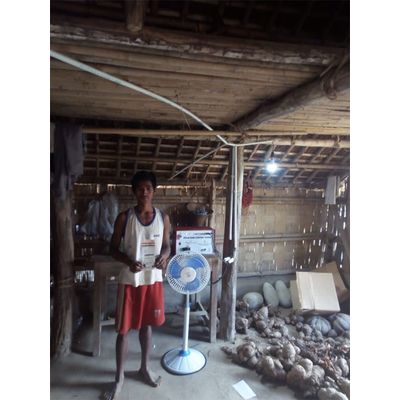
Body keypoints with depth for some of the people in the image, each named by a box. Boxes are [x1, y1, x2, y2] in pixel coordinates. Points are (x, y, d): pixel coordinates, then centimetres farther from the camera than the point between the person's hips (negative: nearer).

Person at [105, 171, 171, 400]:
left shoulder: (163, 218, -1)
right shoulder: (124, 218, -8)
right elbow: (113, 249, -2)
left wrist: (165, 256, -15)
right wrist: (129, 261, -21)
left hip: (153, 279, 2)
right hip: (130, 280, -2)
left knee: (147, 324, 18)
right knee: (124, 329, 8)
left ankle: (145, 368, 38)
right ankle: (120, 377, 28)